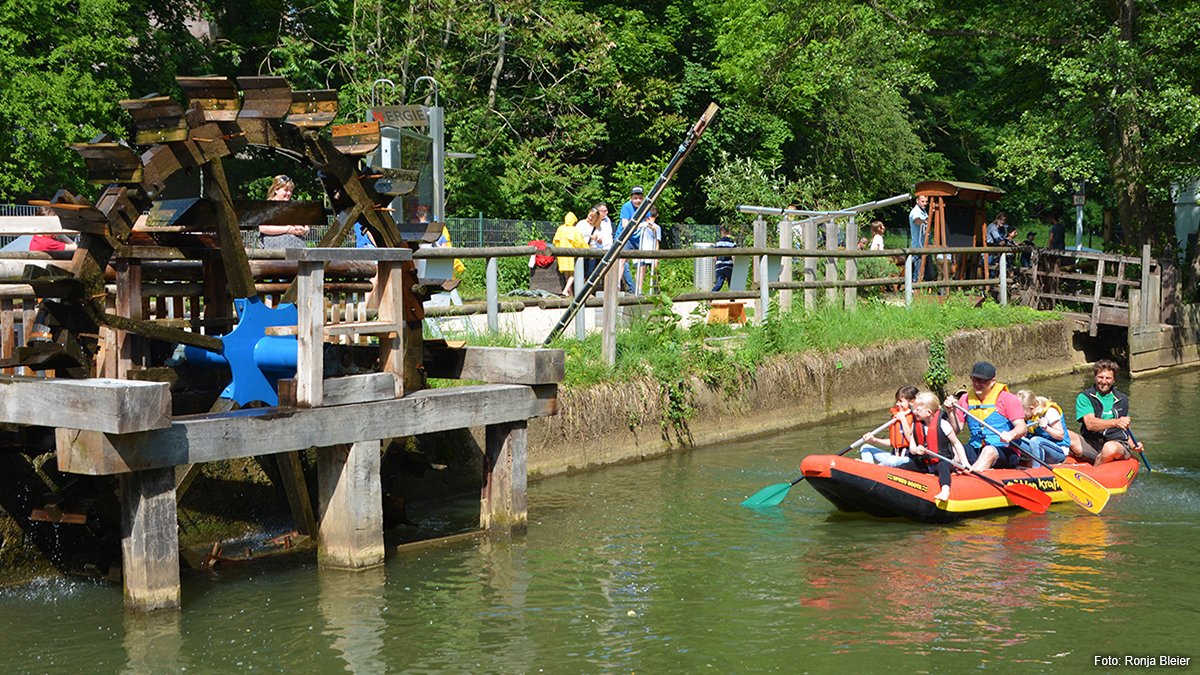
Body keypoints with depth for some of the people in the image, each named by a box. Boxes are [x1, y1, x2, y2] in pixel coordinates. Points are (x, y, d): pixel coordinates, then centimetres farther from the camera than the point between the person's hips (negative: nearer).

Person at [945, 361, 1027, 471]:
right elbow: (956, 430, 10)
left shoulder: (1007, 399, 0)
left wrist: (1011, 435, -28)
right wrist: (951, 411, -7)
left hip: (1005, 451, -5)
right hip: (975, 450, 5)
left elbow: (1022, 428, -7)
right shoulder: (966, 399, 12)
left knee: (989, 451, -37)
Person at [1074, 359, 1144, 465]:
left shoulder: (1122, 400, 17)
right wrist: (1115, 422, -29)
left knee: (1110, 448, -37)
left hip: (1118, 444, 2)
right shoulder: (1084, 397, 3)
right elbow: (1090, 424, -14)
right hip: (1090, 444, -2)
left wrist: (1132, 446, 7)